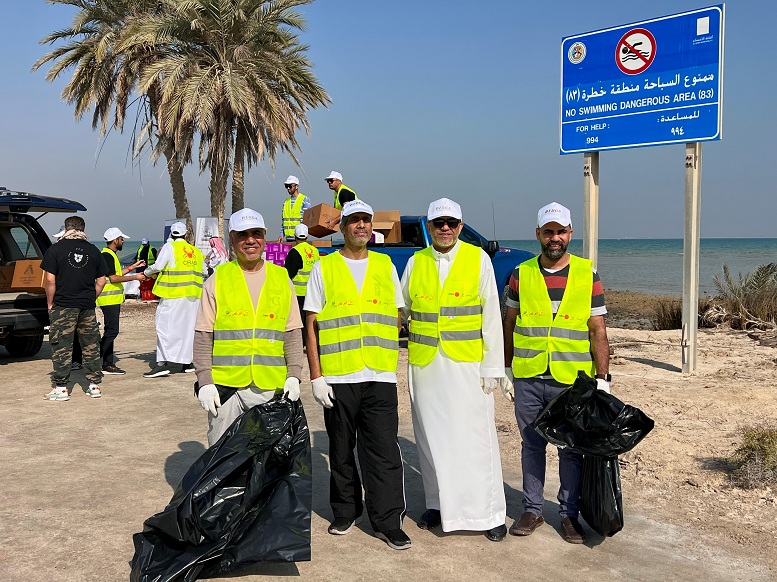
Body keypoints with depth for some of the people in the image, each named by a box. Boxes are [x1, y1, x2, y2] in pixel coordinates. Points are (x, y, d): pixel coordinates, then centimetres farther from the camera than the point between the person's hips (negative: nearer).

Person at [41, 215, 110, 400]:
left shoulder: (56, 249, -4)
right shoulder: (93, 250, 7)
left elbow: (50, 280, -9)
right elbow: (101, 281, 7)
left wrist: (50, 303, 1)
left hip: (63, 305, -3)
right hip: (87, 306, 4)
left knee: (61, 347, 1)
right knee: (91, 345, 10)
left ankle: (61, 388, 2)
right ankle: (94, 385, 15)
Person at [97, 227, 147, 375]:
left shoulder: (111, 255, 18)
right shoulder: (107, 255, -14)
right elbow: (113, 278, -19)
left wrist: (134, 266, 24)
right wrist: (135, 277, -15)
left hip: (113, 299, 11)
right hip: (109, 299, -11)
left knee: (110, 331, 11)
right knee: (111, 331, -11)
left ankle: (108, 364, 15)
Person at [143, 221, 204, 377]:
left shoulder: (170, 247, -3)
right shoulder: (196, 251, 13)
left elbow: (158, 266, -11)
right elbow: (201, 273, 14)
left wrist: (147, 272, 8)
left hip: (173, 294, -6)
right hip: (193, 295, 6)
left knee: (166, 326, -4)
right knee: (187, 326, 12)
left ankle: (164, 363, -11)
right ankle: (186, 361, 16)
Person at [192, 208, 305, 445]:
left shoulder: (281, 279, 10)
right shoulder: (218, 280, 4)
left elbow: (293, 334, 10)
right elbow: (203, 337, 3)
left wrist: (294, 375, -1)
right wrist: (204, 381, -5)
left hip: (271, 387, 2)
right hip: (225, 385, -1)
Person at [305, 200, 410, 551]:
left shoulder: (385, 266, 11)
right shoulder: (324, 268, 4)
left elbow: (397, 316, 16)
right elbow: (311, 325, 1)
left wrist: (386, 353, 4)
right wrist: (316, 376, -5)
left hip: (380, 377, 1)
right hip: (337, 377, -1)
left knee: (384, 451, -1)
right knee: (341, 450, 11)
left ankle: (388, 521, 9)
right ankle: (345, 512, 27)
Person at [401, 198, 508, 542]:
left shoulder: (478, 259, -1)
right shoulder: (415, 262, 7)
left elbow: (491, 316, -2)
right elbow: (399, 310, 17)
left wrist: (492, 366, -5)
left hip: (467, 363, -3)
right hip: (424, 363, 3)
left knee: (475, 438, -1)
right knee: (431, 438, 10)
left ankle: (490, 513, 11)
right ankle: (438, 504, 26)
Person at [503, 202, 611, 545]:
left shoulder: (588, 275, -1)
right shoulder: (521, 274, 3)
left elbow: (598, 332, 0)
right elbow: (509, 325, 10)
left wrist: (602, 379, -5)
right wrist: (507, 370, 8)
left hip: (572, 380, -1)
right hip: (527, 379, 1)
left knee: (571, 450, 8)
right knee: (532, 446, 12)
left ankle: (569, 514, 23)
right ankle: (532, 510, 26)